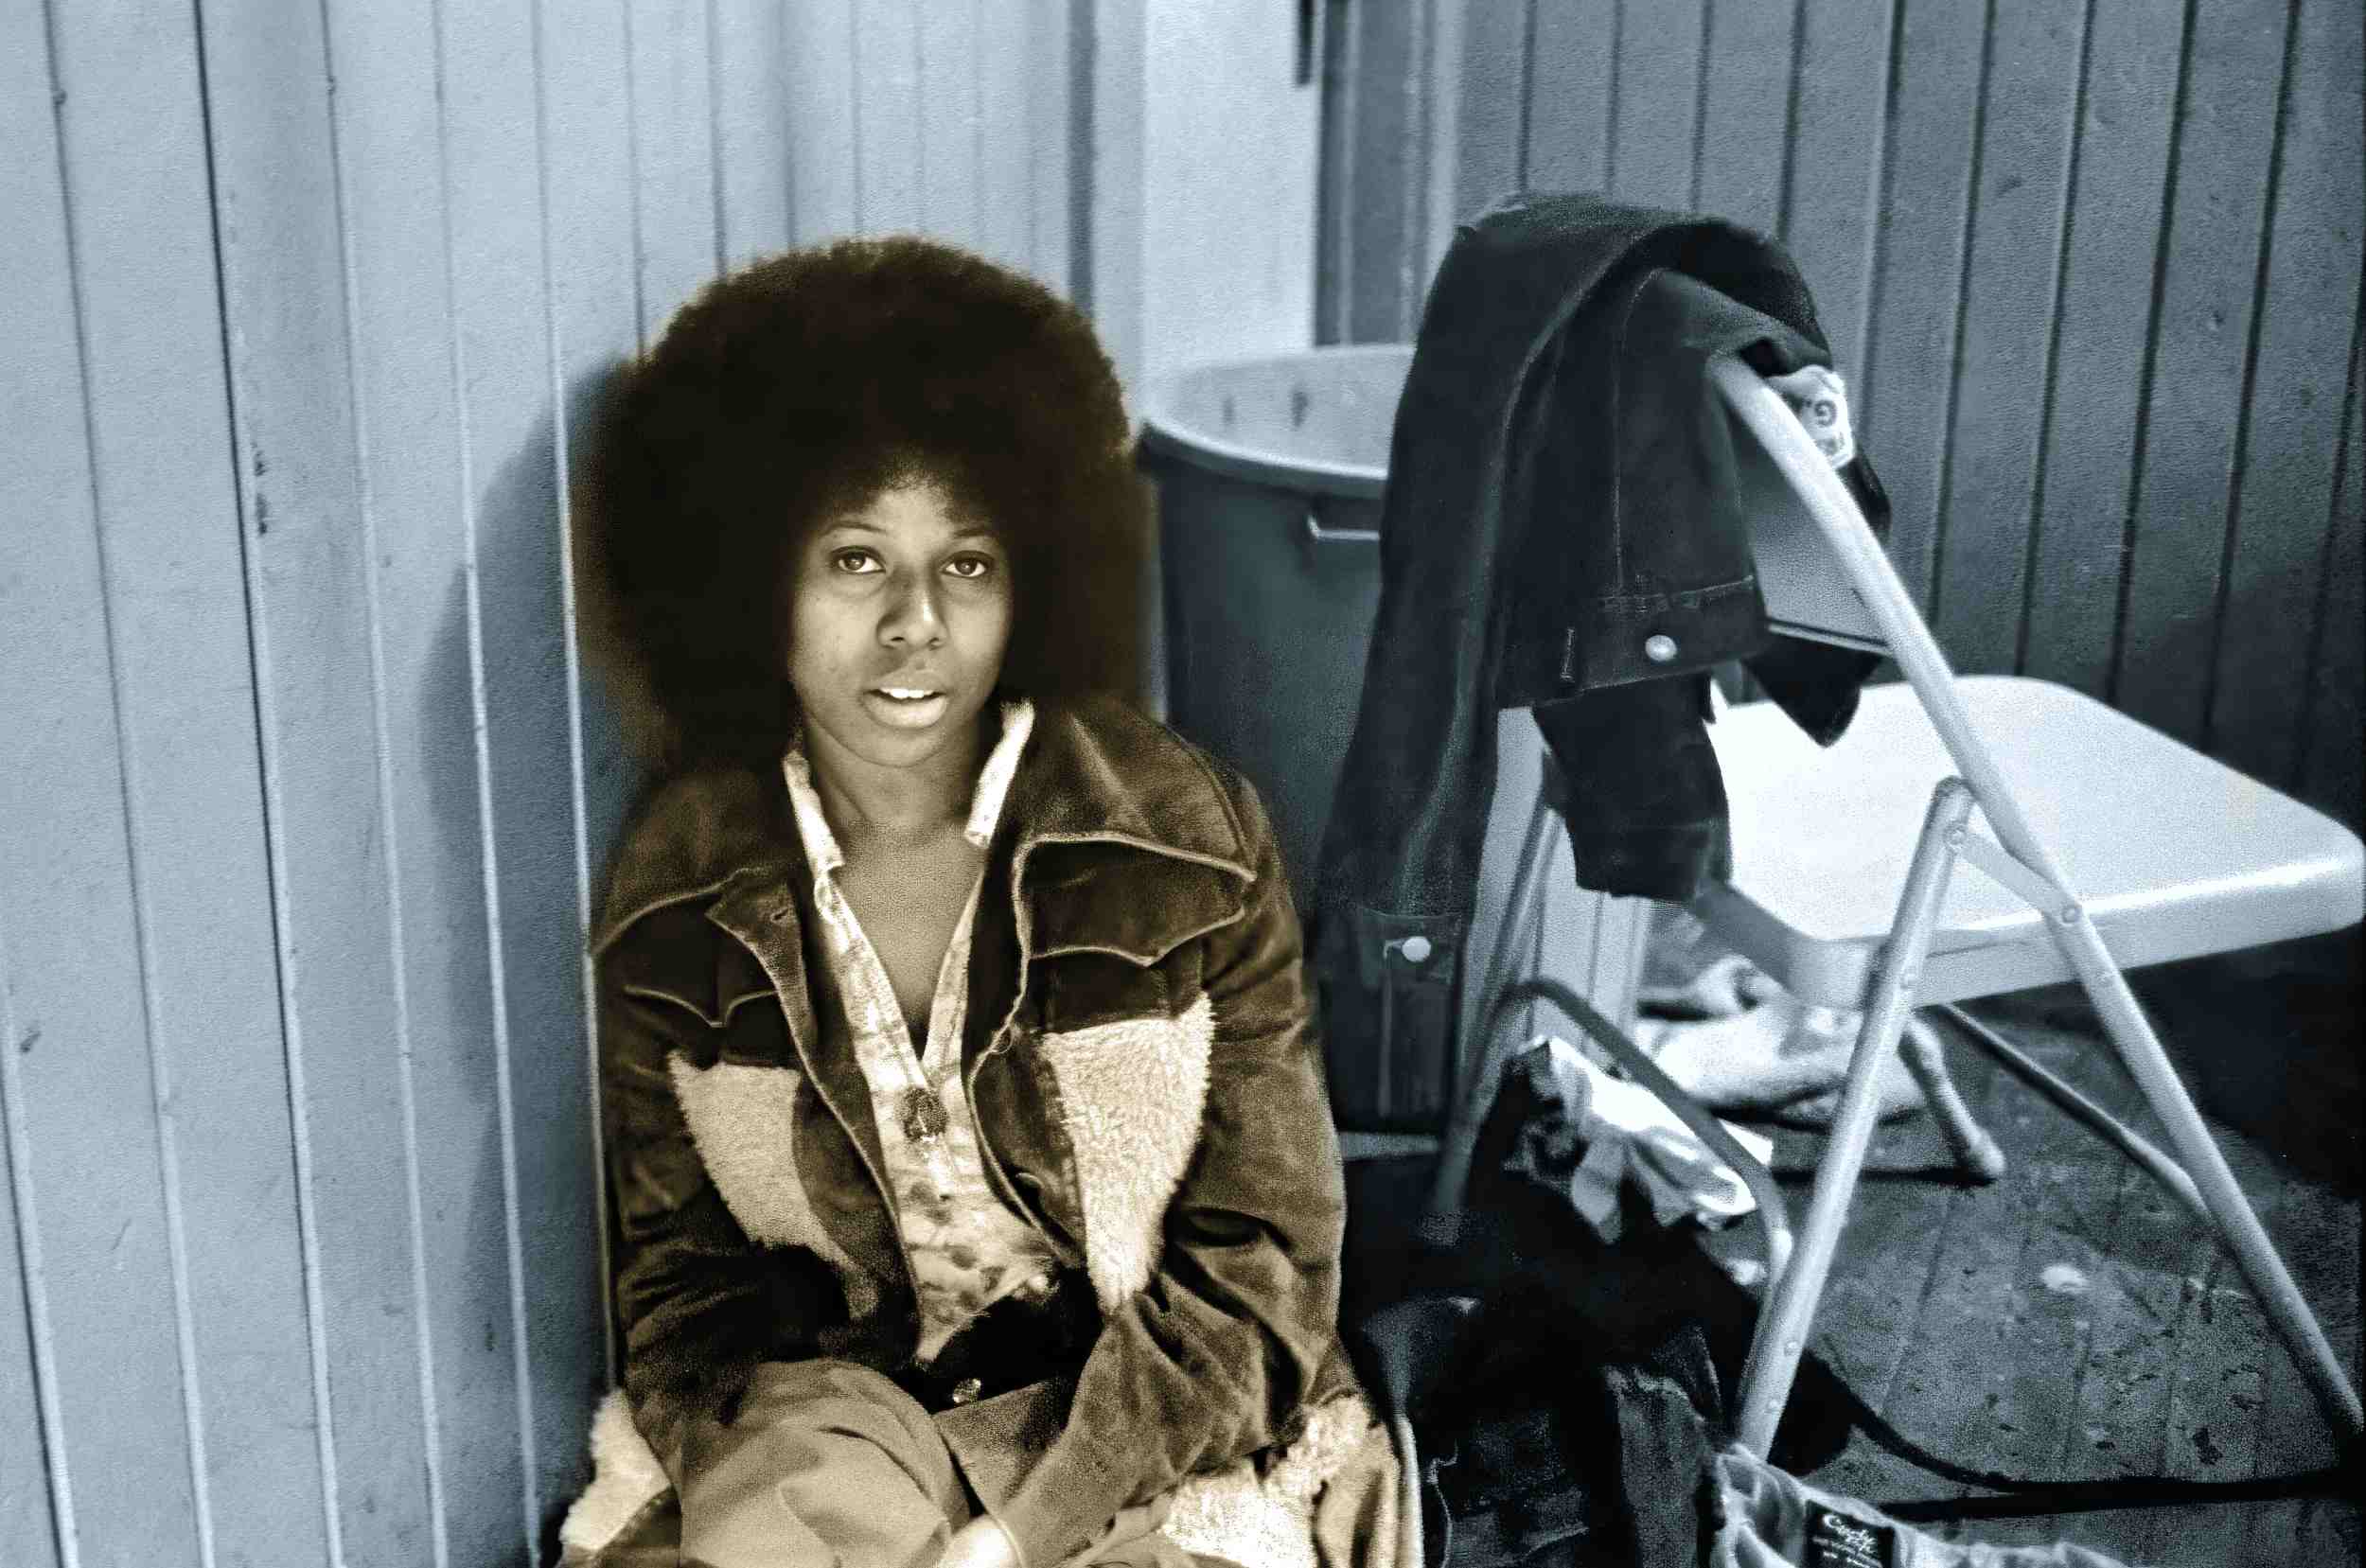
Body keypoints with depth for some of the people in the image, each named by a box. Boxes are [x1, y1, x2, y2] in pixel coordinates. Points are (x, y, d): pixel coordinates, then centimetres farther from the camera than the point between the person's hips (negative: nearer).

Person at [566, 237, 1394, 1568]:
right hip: (836, 1417, 1)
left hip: (1148, 1446, 0)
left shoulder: (1188, 837, -9)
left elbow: (1258, 1258, -6)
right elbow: (679, 1259, 7)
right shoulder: (678, 894, -3)